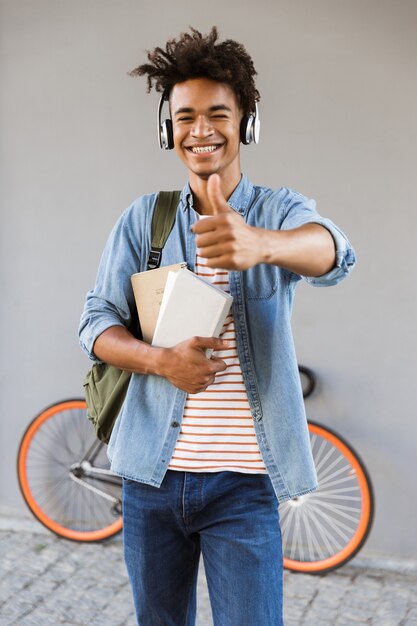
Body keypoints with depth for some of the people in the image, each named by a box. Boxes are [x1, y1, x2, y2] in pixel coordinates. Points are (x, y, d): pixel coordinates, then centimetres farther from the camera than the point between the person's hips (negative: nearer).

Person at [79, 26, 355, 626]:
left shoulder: (280, 209, -2)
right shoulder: (142, 218, 5)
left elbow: (331, 250, -25)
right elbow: (97, 322, 1)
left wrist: (259, 244, -48)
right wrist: (159, 359, -20)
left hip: (244, 483, -2)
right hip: (152, 473, 3)